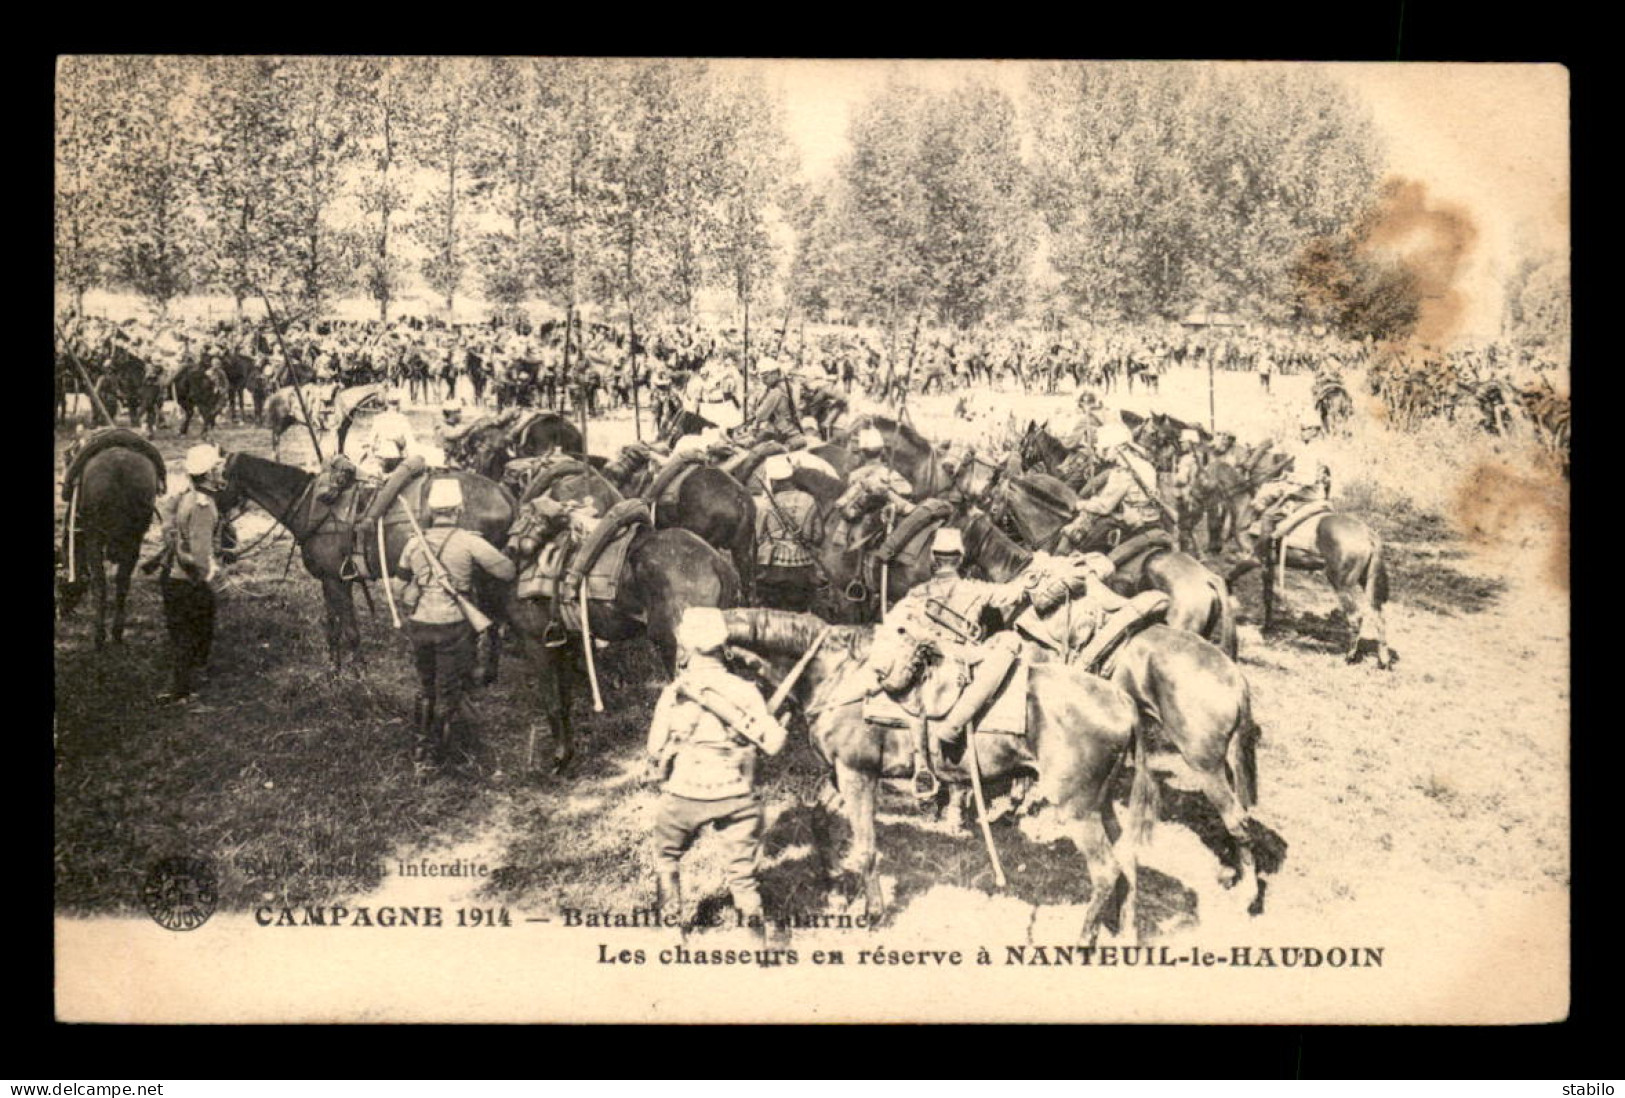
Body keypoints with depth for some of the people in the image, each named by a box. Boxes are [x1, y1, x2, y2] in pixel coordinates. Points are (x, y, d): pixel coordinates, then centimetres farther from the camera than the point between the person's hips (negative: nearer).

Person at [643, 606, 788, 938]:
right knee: (743, 874, 11)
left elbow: (656, 749, -6)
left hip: (686, 795, -1)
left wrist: (656, 773, 14)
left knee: (667, 855, 26)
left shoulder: (675, 692, -9)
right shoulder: (744, 690, -5)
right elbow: (774, 743, -8)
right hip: (738, 796, 1)